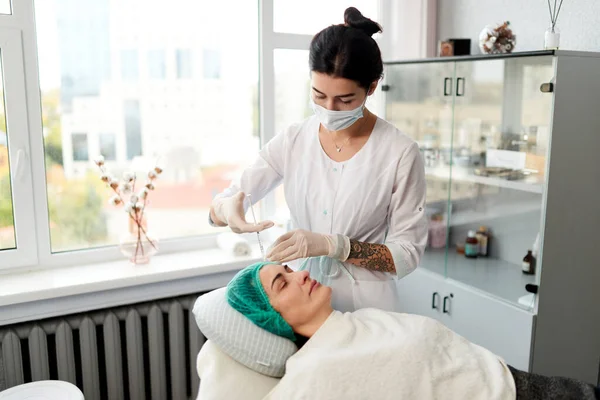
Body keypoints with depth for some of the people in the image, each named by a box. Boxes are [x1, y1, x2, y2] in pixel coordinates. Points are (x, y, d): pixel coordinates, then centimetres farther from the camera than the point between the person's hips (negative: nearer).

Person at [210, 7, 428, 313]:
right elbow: (217, 209, 2)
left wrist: (331, 245, -20)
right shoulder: (291, 142, -2)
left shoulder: (400, 153, -11)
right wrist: (227, 208, -20)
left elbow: (407, 254, -7)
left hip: (365, 308, -2)